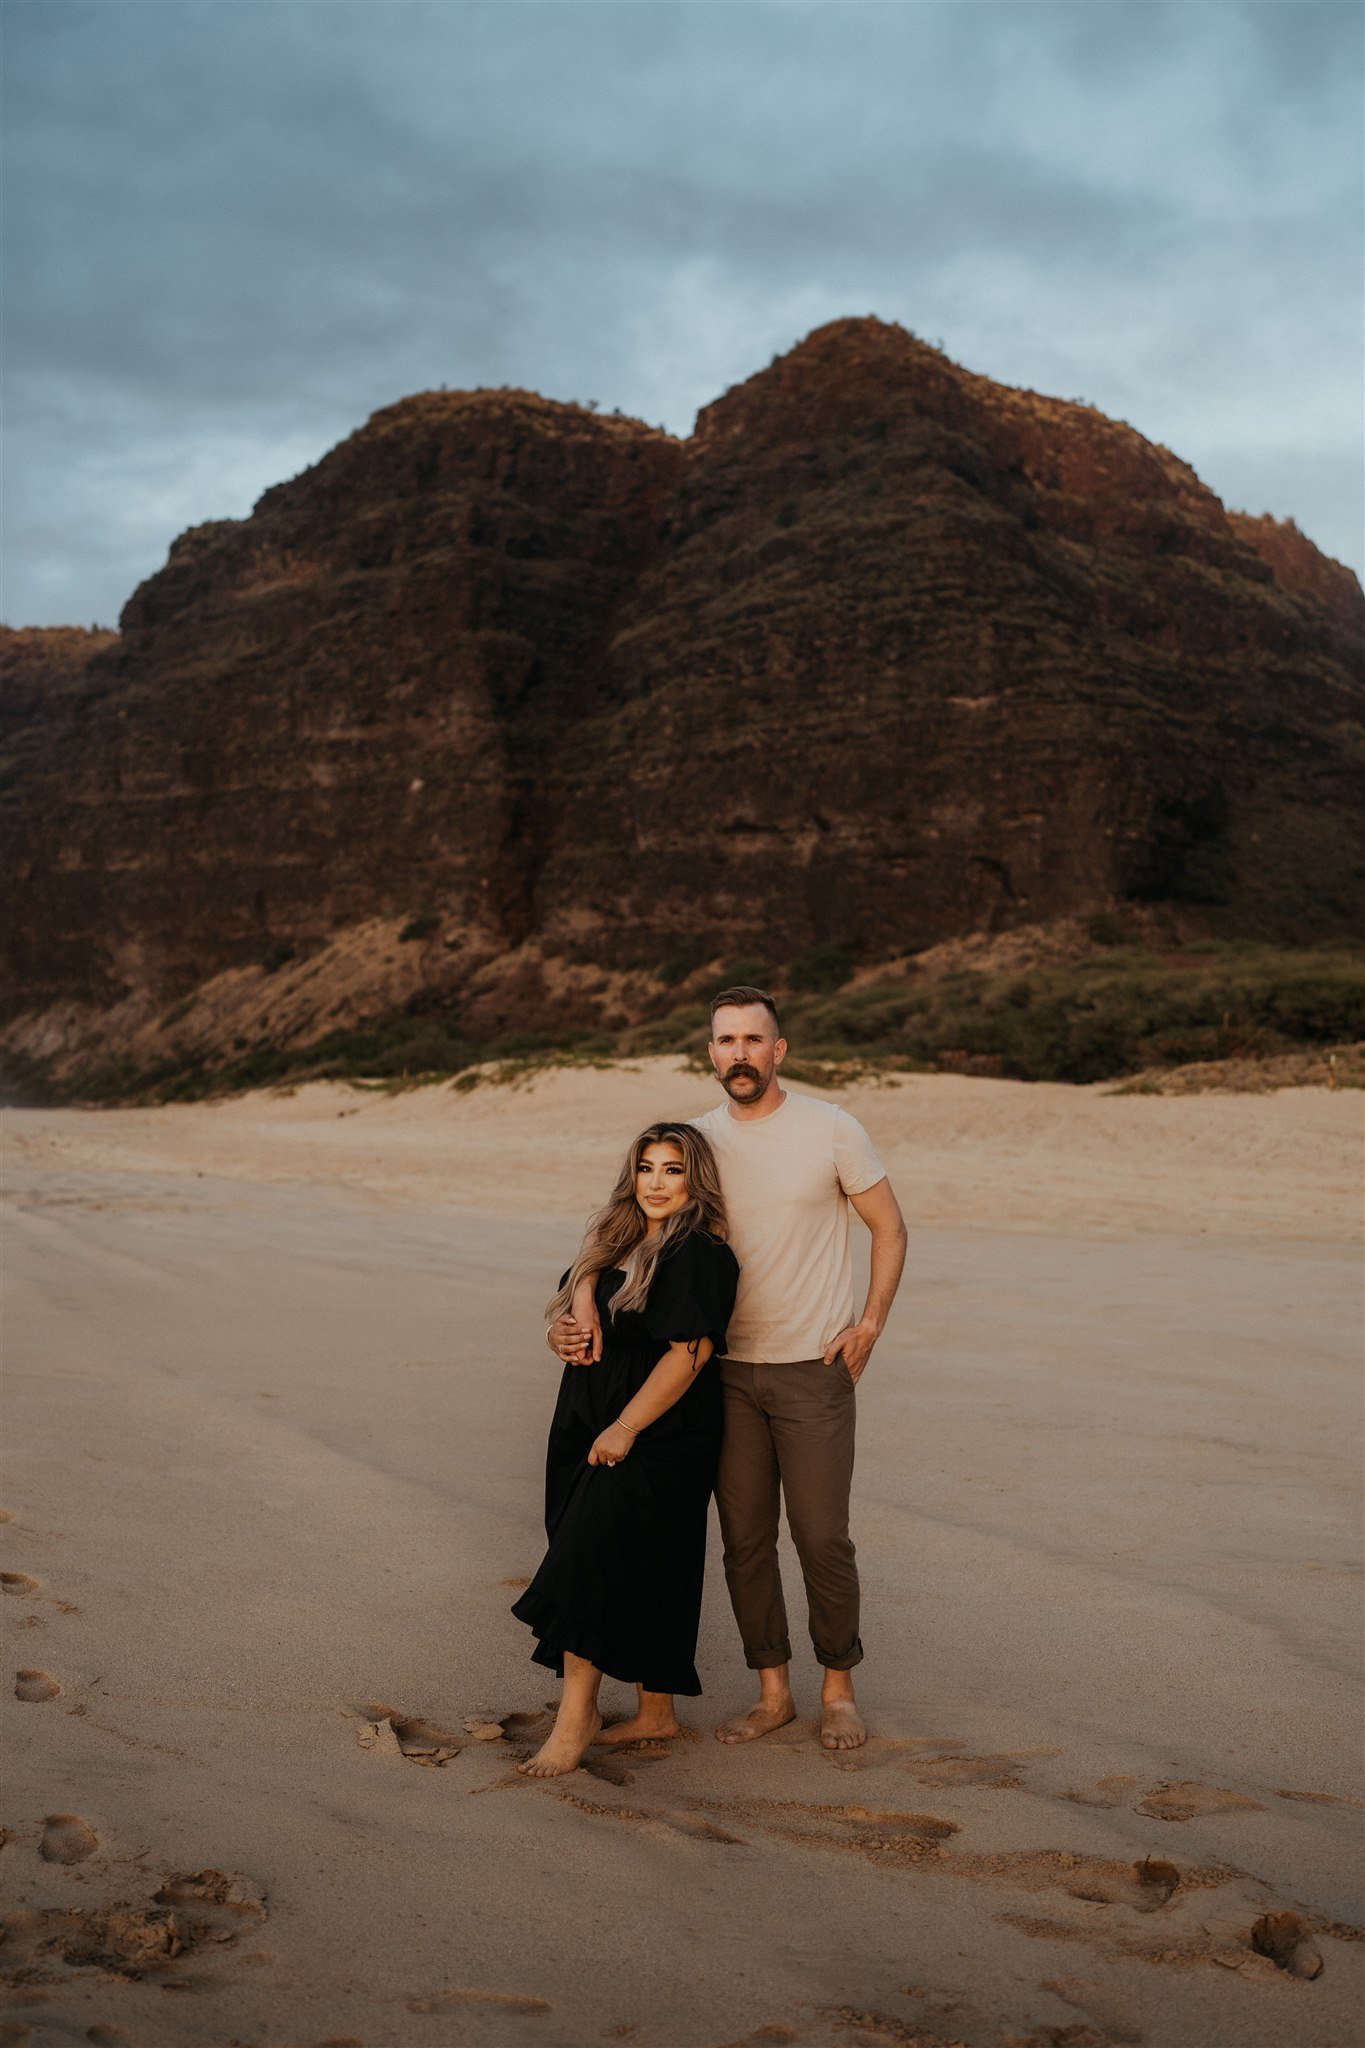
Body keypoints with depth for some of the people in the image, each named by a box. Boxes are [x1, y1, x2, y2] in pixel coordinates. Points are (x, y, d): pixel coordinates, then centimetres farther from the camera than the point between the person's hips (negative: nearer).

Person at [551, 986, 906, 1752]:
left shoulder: (832, 1130, -6)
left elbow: (889, 1227, 3)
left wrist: (871, 1323, -6)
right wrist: (585, 1297, -20)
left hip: (814, 1370, -3)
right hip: (729, 1371, 3)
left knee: (823, 1537, 1)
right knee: (745, 1538, 8)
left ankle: (840, 1688, 20)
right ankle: (774, 1693, 22)